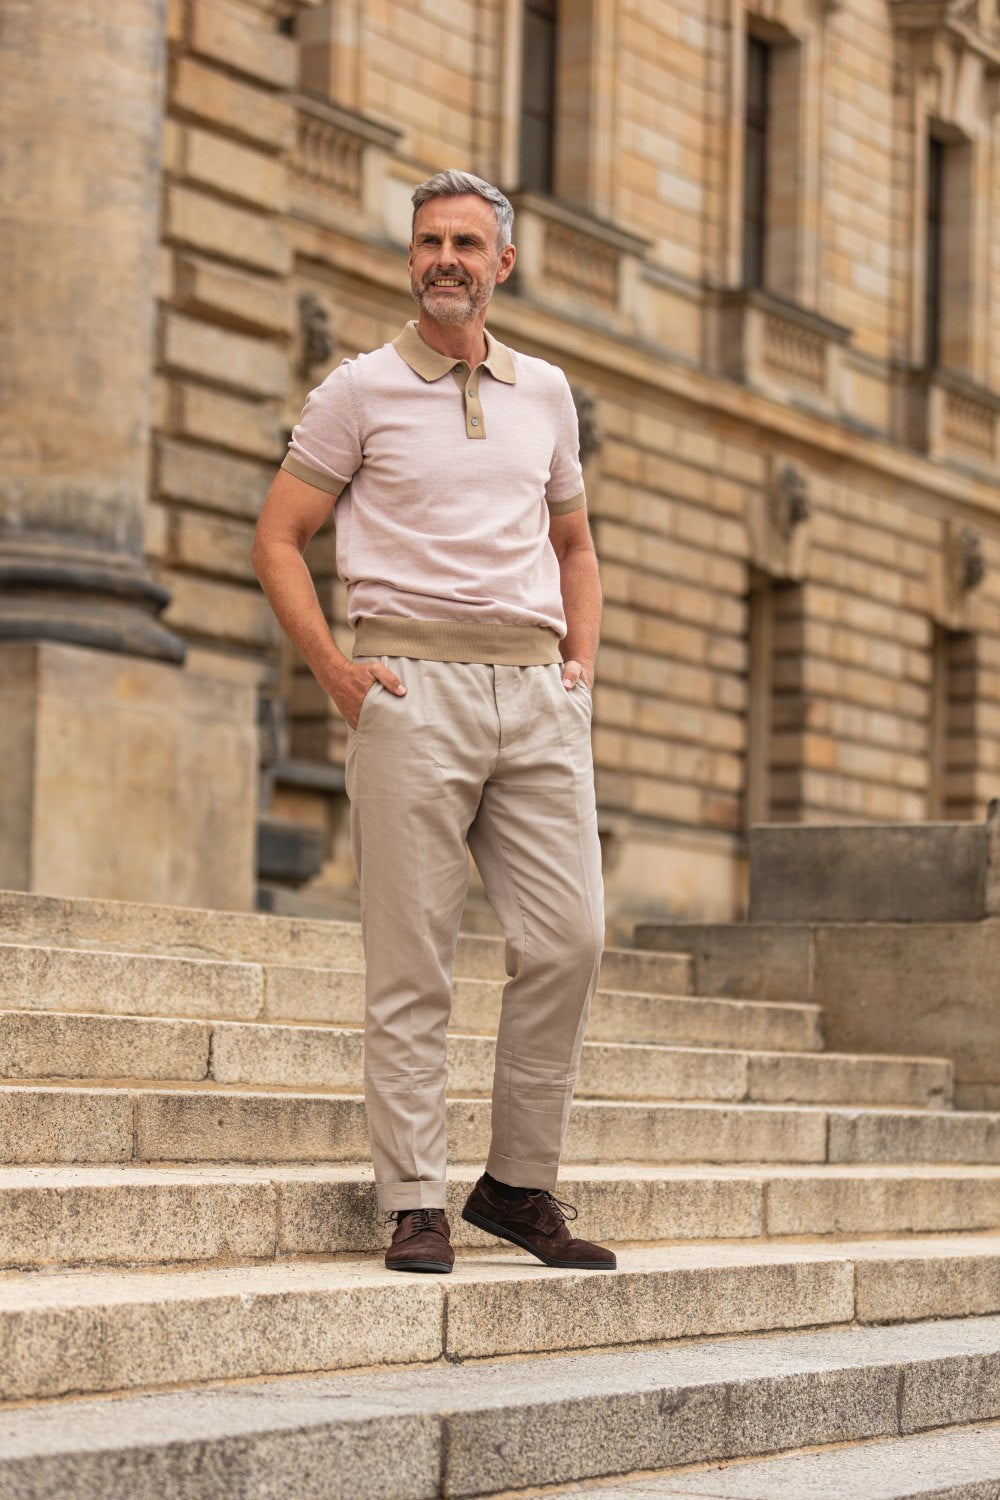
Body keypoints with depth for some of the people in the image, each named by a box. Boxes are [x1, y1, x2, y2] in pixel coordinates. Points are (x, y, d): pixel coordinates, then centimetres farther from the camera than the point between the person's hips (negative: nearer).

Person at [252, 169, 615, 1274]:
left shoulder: (544, 394, 17)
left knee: (568, 941, -3)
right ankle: (416, 1207, 0)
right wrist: (334, 672, -6)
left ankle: (520, 1184, 11)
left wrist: (583, 654, 13)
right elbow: (277, 537, 4)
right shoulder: (360, 391, 4)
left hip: (536, 689, 4)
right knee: (411, 963, -5)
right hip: (413, 682, -4)